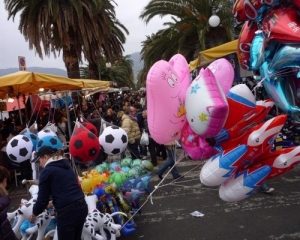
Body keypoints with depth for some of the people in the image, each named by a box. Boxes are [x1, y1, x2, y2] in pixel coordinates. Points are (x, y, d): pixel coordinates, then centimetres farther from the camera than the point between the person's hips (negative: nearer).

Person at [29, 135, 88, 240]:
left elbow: (42, 199, -2)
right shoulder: (66, 166, 17)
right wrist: (55, 204, 36)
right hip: (82, 207, 7)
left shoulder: (47, 171, -5)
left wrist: (34, 214, 16)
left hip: (67, 212, -7)